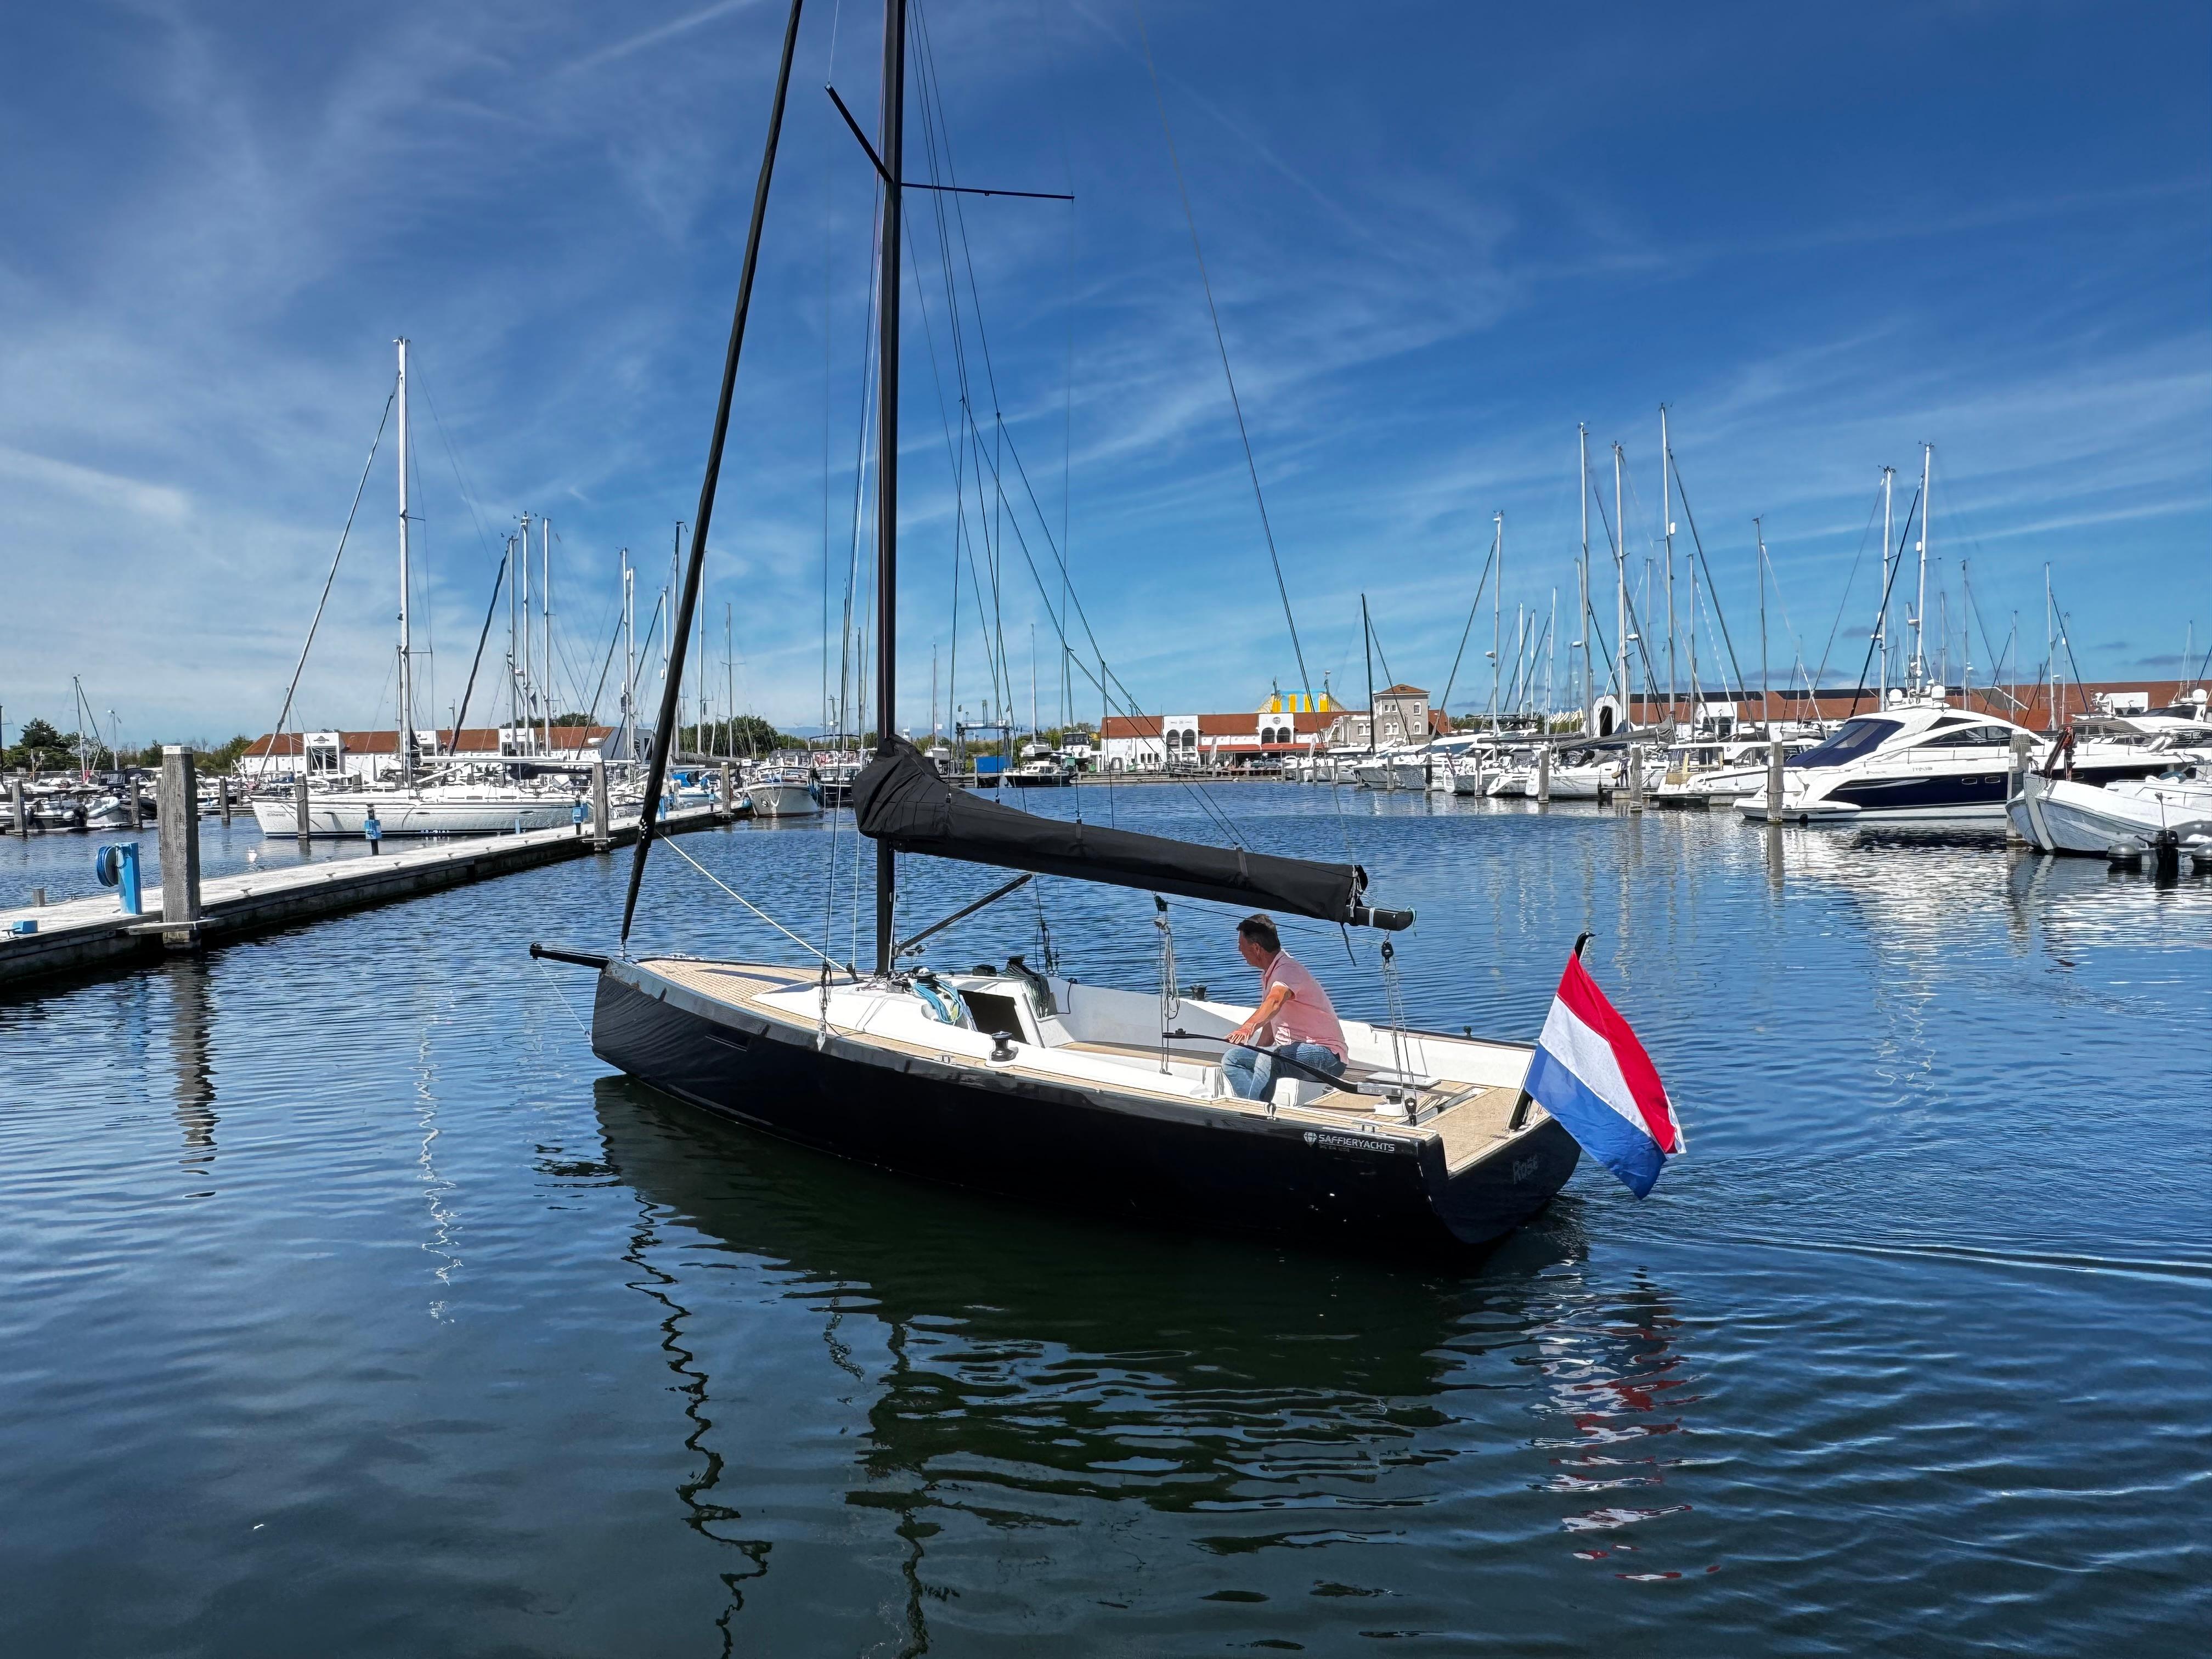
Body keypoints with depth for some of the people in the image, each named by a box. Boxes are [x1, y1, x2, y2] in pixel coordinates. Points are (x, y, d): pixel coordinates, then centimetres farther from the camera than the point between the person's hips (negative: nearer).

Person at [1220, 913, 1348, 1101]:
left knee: (1268, 1058, -37)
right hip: (1290, 1051, 10)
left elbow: (1275, 1002, -39)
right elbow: (1270, 1024, 24)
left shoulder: (1288, 968, -17)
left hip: (1325, 1055, -10)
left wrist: (1248, 1027, -55)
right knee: (1231, 1059, -3)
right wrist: (1255, 1055, 22)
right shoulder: (1269, 974, 15)